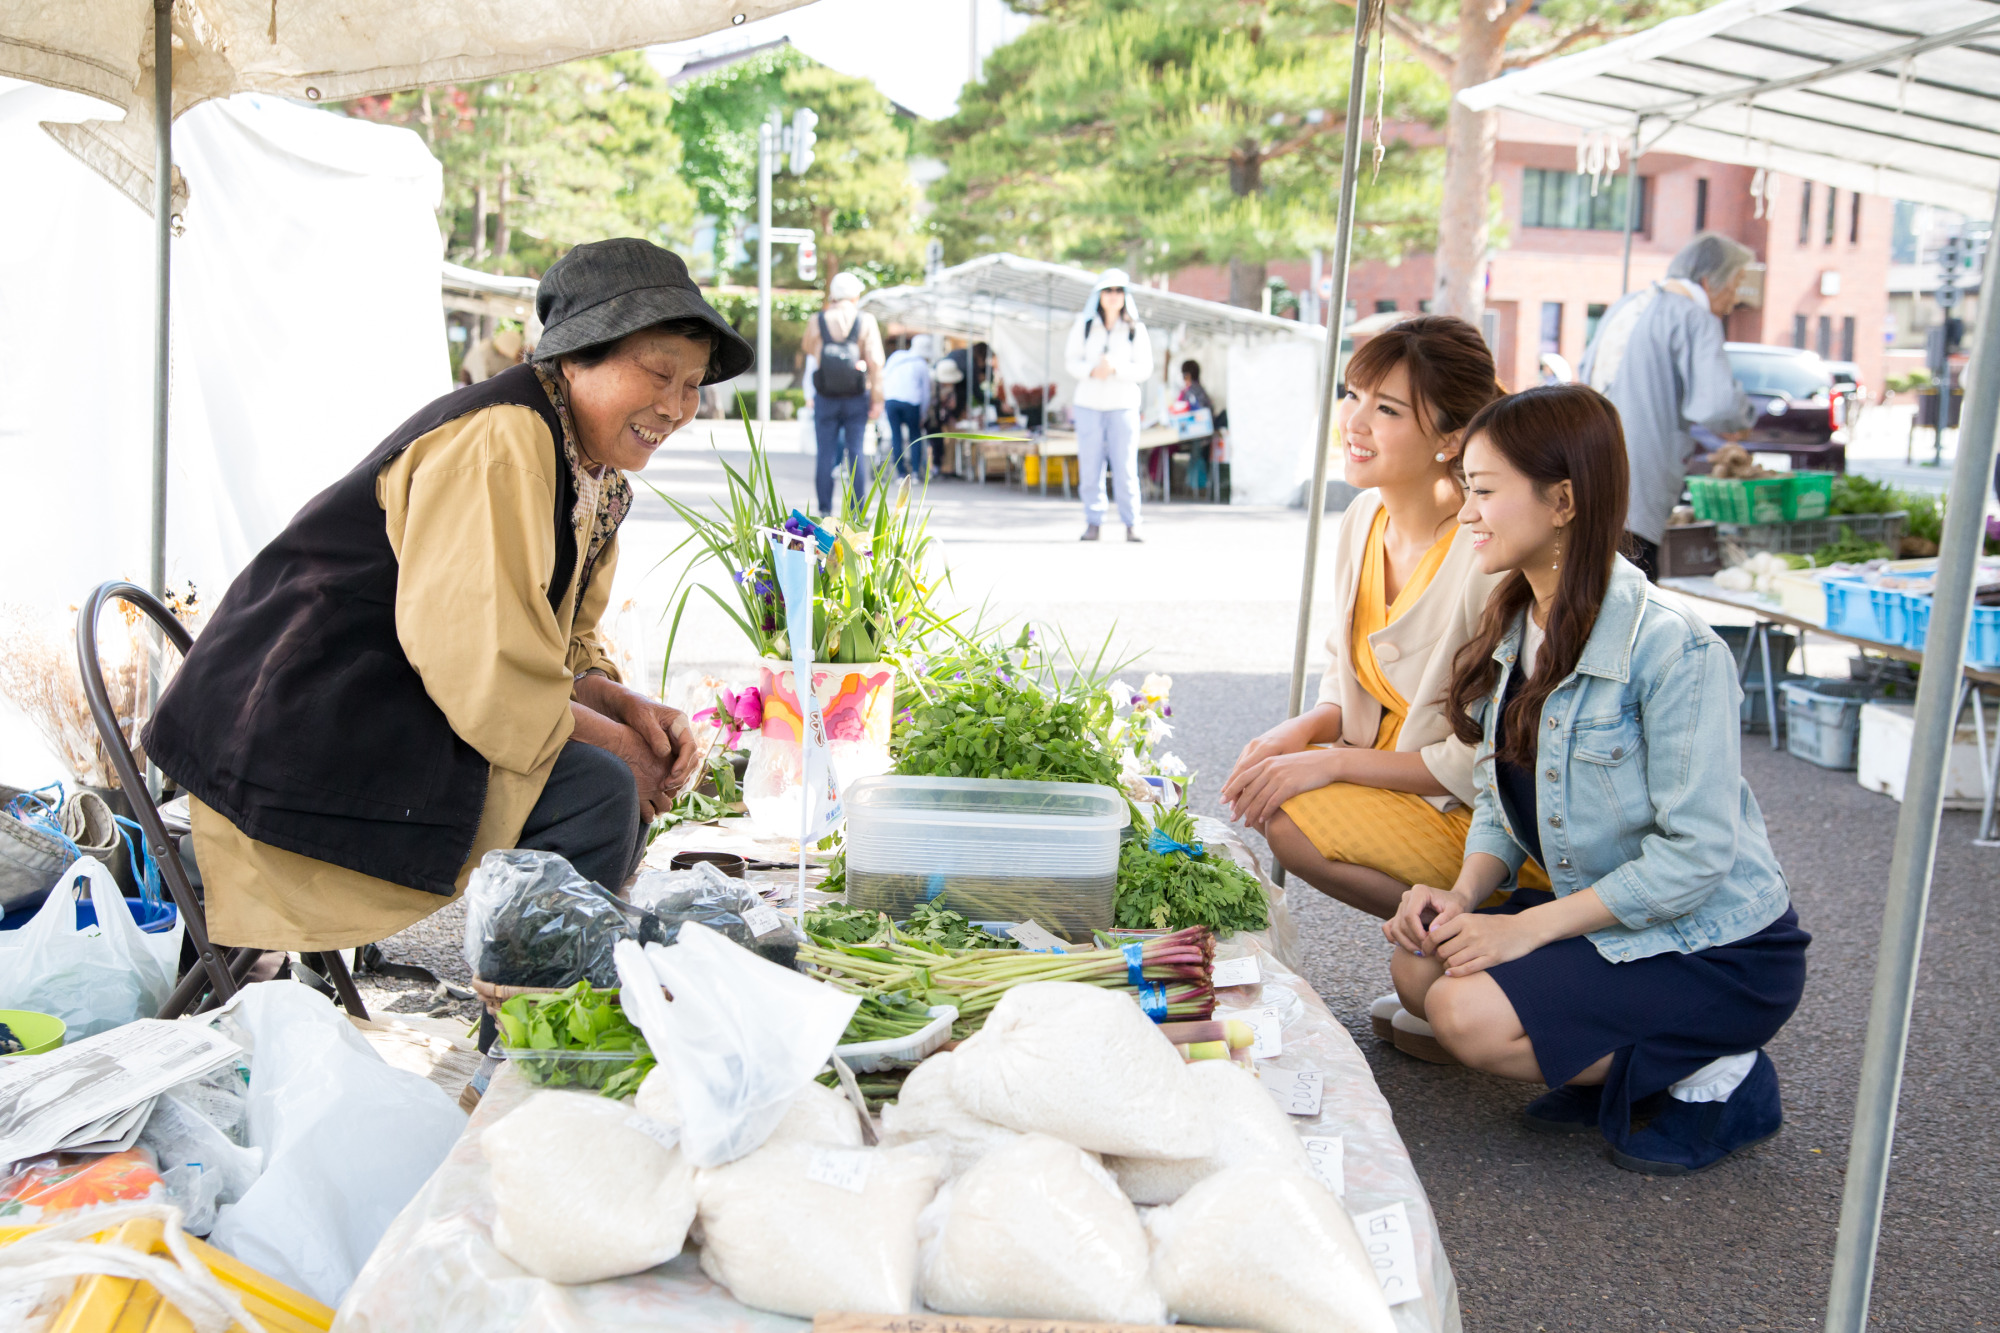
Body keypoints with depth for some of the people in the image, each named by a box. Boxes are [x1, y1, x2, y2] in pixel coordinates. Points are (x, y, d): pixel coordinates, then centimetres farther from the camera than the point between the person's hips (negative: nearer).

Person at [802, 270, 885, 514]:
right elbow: (875, 361, -8)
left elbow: (808, 350, 17)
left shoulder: (816, 321, 0)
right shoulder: (866, 320, -3)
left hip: (825, 398, 1)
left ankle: (824, 510, 4)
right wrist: (877, 399, -5)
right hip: (857, 398, -1)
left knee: (826, 454, 4)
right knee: (855, 453, 4)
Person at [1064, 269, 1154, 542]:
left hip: (1123, 405, -1)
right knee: (1090, 466, 0)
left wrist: (1115, 368, -19)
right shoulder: (1084, 325, 6)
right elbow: (1071, 361, 4)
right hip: (1089, 404, 1)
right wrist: (1092, 370, -16)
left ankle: (1131, 524, 2)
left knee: (1125, 467, -5)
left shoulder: (1136, 329, 2)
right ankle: (1093, 522, 9)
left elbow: (1144, 368, -2)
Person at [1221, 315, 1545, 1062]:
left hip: (1502, 827, -9)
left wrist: (1333, 761, -21)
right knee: (1263, 789, -9)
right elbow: (1349, 678, 13)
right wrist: (1306, 728, -9)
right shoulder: (1365, 519, 1)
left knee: (1292, 813, -24)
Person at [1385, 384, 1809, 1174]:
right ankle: (1625, 1070, 9)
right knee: (1419, 967, -7)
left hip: (1720, 952, -8)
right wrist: (1466, 893, -11)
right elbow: (1503, 798, 9)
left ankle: (1712, 1074, -2)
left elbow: (1697, 852, -24)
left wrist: (1531, 926, -22)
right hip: (1603, 922, 8)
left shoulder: (1672, 649, -24)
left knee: (1470, 1015, -22)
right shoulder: (1513, 632, 2)